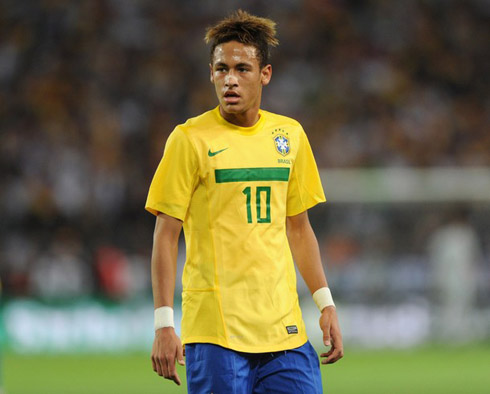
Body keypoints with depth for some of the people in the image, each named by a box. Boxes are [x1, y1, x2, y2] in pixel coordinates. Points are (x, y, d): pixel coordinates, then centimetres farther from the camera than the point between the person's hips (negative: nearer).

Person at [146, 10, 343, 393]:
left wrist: (326, 305, 14)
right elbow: (166, 236, -4)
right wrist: (164, 325, -10)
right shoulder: (190, 139, -3)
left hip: (285, 329, 4)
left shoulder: (290, 135, 10)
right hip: (214, 330, -4)